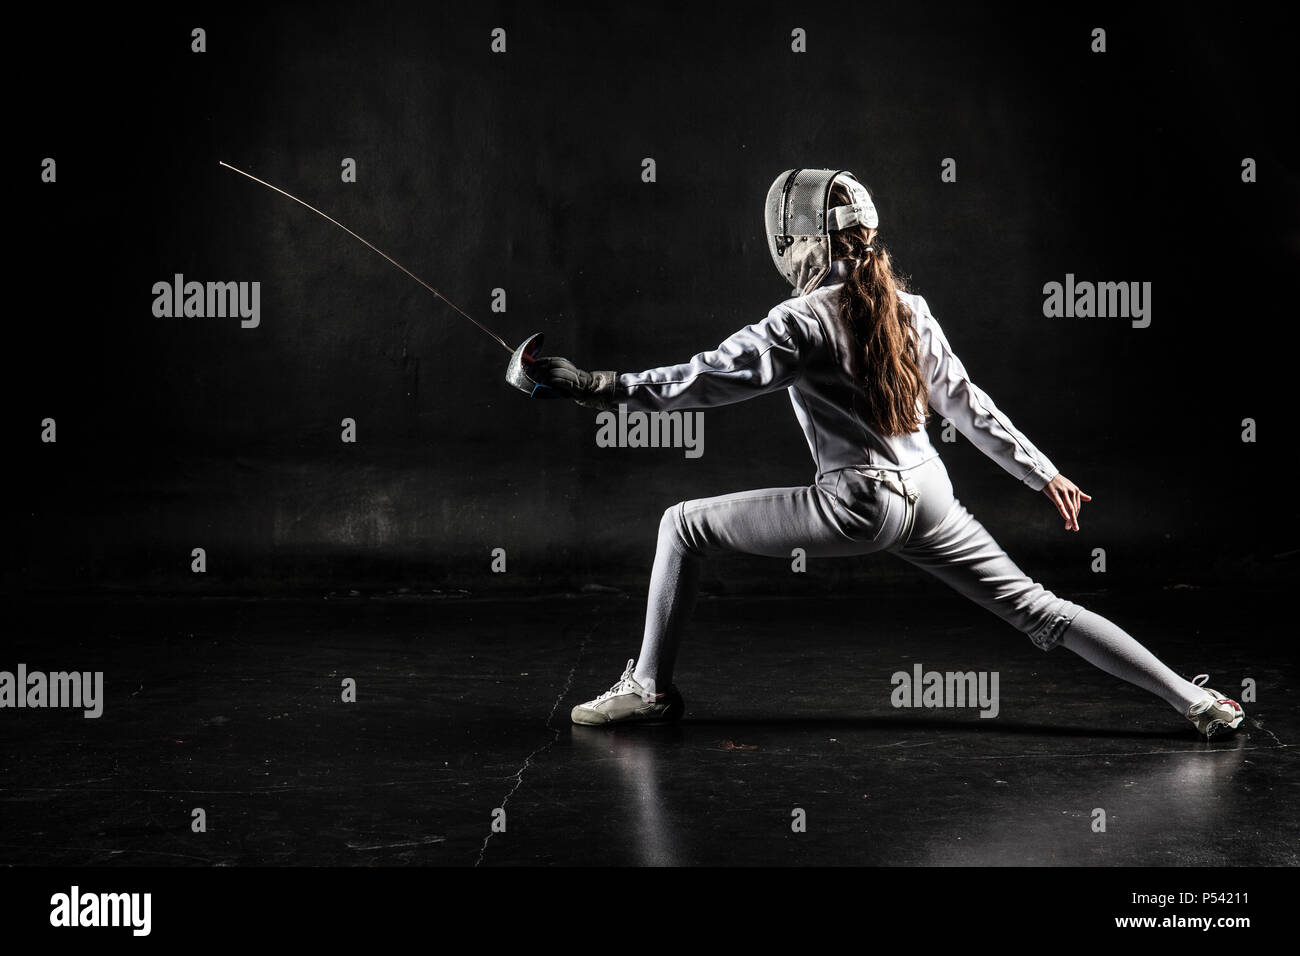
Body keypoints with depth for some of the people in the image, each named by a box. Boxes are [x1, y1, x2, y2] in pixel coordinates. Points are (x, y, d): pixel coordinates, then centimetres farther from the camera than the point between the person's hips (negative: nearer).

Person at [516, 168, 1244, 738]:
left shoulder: (806, 320, -11)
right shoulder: (907, 308, 8)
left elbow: (714, 379, -20)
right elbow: (967, 403, 12)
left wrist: (599, 388, -20)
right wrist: (1042, 473, 20)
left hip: (860, 504, -6)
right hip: (929, 492, 7)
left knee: (686, 525, 5)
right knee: (1038, 611, 12)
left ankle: (651, 686, 11)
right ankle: (1195, 701, 6)